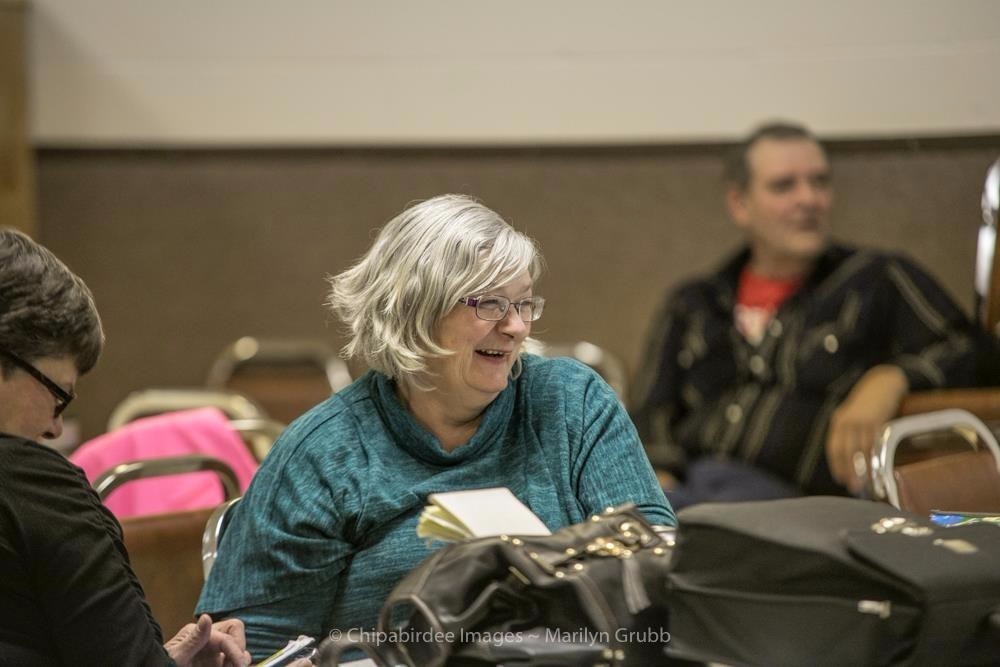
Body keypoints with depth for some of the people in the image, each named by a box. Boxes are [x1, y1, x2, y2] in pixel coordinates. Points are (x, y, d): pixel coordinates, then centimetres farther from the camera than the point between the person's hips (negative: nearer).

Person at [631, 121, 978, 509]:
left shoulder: (878, 282, 15)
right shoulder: (691, 306, 24)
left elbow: (972, 356, 6)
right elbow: (653, 416, 16)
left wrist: (890, 381, -15)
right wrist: (657, 486, -6)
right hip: (683, 487, 3)